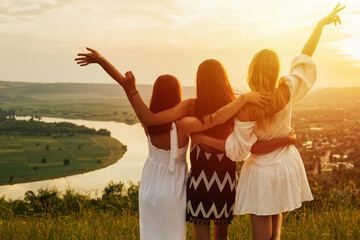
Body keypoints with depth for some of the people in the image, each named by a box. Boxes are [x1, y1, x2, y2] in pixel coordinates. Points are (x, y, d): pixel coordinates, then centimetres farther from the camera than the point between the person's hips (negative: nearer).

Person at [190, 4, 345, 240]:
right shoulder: (287, 90, -16)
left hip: (261, 172, -5)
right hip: (287, 166, 5)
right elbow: (305, 56, -3)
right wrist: (321, 24, 10)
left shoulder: (246, 108, -27)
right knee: (276, 212, 31)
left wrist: (203, 138, -10)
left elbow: (237, 149, -19)